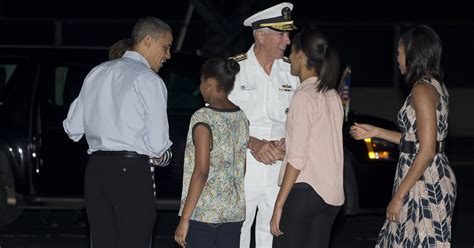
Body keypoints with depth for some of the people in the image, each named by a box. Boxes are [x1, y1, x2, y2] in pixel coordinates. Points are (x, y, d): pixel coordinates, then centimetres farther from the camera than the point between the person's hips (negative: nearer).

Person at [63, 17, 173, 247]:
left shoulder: (97, 73, 14)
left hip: (96, 167, 7)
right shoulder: (148, 80, -6)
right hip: (132, 170, -7)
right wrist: (163, 156, 11)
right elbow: (158, 143, -10)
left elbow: (73, 127, 16)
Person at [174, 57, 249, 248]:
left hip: (203, 212, -6)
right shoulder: (241, 118, 7)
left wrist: (184, 218, -15)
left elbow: (201, 171, -17)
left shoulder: (203, 118, -12)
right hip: (234, 213, 6)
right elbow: (242, 168, 10)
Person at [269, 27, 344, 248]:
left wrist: (279, 205, -14)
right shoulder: (332, 96, 14)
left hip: (304, 190, -8)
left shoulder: (304, 96, -10)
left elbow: (298, 157, -14)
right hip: (331, 192, 8)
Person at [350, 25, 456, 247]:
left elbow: (427, 150, -21)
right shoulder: (435, 85, 13)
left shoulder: (422, 89, -16)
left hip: (424, 183, -9)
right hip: (433, 178, 9)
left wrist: (399, 196, -19)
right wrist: (375, 132, 24)